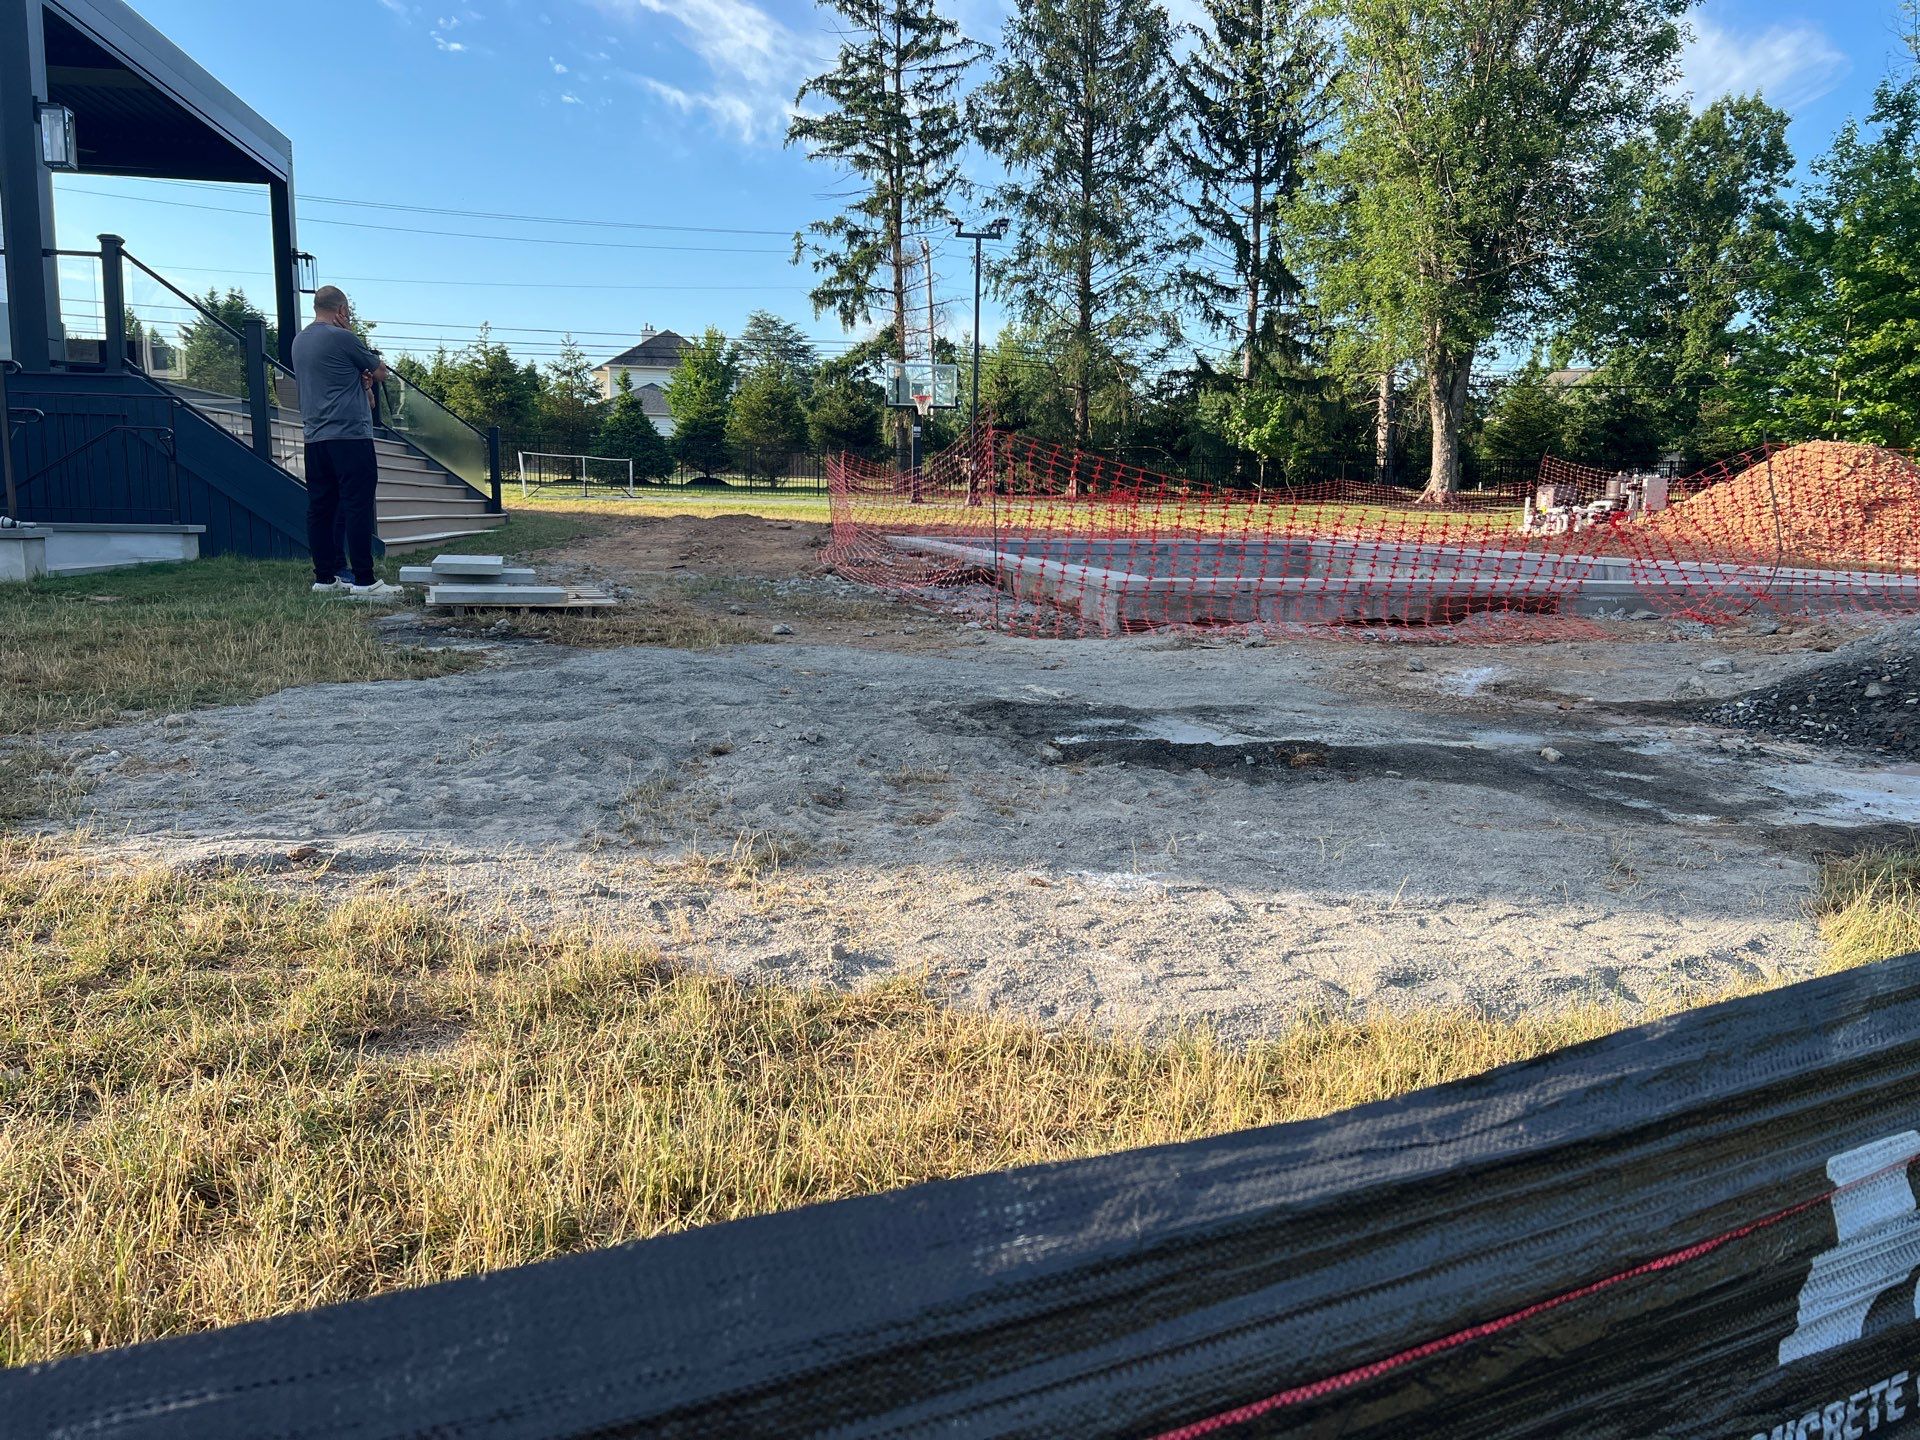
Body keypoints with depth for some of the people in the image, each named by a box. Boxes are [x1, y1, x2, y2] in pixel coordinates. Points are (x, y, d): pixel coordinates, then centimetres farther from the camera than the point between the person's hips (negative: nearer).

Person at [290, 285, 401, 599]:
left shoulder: (299, 341, 16)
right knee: (357, 507, -8)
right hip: (350, 436, -8)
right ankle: (364, 581, -10)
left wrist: (360, 383, 7)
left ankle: (324, 578, 12)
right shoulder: (341, 338, -9)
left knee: (320, 508, 8)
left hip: (315, 440, 8)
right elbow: (380, 372, 1)